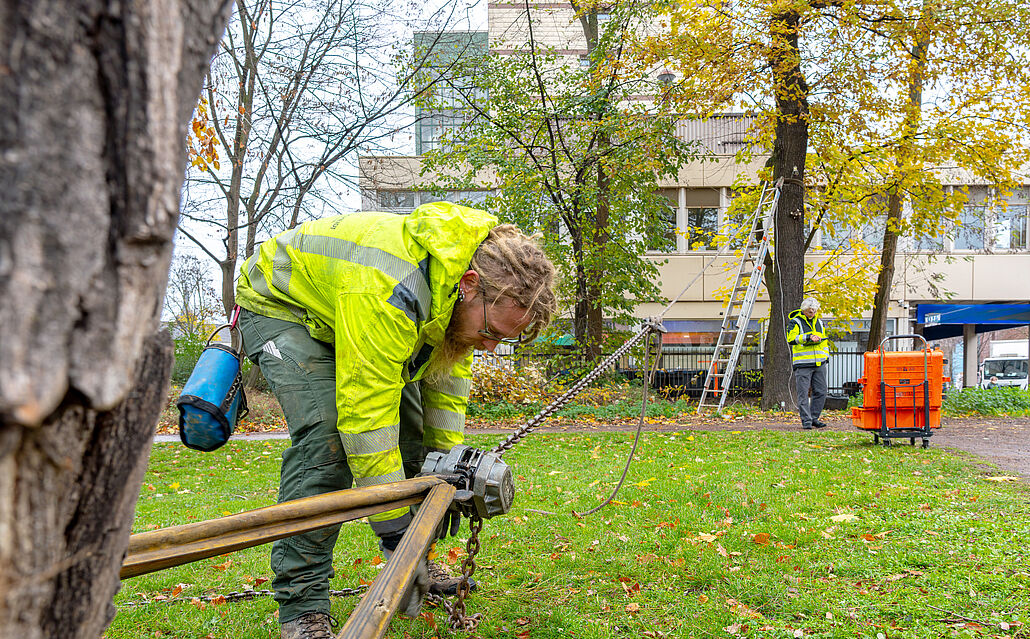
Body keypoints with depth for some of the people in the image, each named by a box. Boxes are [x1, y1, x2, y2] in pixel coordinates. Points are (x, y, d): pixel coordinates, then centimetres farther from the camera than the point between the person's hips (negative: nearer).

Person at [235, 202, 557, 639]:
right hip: (279, 305, -7)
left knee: (411, 433, 3)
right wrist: (395, 534, -35)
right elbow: (366, 417, -41)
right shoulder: (388, 291, -45)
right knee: (327, 436, -26)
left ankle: (417, 565, 20)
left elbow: (447, 370, -2)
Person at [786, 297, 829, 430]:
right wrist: (809, 337, -24)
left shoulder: (819, 322, 17)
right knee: (803, 393, -5)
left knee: (821, 392, 6)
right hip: (803, 364, -6)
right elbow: (791, 338, -17)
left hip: (819, 363, 6)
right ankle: (806, 421, 0)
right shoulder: (795, 322, -2)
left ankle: (814, 418, 18)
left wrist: (825, 355, 18)